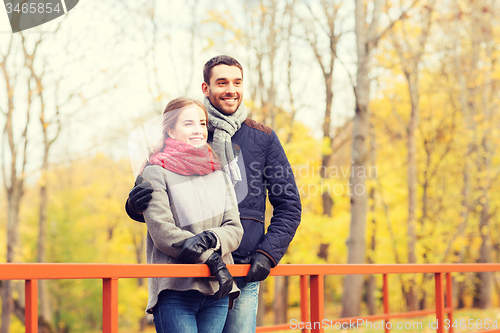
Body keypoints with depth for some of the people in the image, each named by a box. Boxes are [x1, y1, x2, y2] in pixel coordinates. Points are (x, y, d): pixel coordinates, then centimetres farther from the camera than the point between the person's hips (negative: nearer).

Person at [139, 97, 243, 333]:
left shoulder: (219, 175, 18)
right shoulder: (155, 173, 2)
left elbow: (234, 228, 8)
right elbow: (162, 231, -9)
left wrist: (210, 239, -14)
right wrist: (211, 260, -14)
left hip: (217, 291, 5)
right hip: (175, 289, -5)